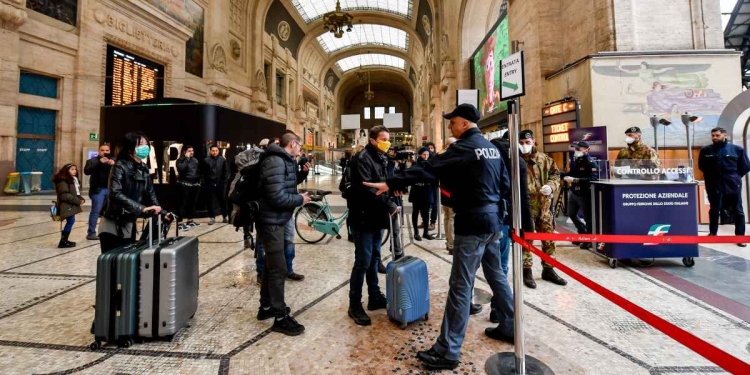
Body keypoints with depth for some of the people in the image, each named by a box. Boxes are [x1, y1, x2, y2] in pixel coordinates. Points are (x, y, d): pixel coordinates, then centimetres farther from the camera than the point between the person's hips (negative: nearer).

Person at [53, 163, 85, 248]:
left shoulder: (74, 179, 14)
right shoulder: (63, 181, -14)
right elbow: (64, 195, -21)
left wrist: (81, 199, 1)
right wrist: (77, 201, -20)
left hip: (72, 205, 9)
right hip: (66, 205, -9)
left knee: (70, 222, 11)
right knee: (70, 221, -11)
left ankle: (64, 240, 20)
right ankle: (63, 241, -3)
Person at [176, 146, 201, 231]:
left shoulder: (195, 160, 14)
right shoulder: (181, 160, -3)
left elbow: (199, 171, 19)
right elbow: (181, 168, -23)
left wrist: (199, 181, 12)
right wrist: (187, 158, -14)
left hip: (195, 184, 6)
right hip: (185, 184, -6)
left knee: (193, 203, 11)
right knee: (184, 203, -9)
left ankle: (190, 221, 22)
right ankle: (180, 223, -6)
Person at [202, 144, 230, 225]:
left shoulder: (222, 160, 0)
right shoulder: (206, 160, -1)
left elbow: (226, 171, 3)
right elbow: (203, 173, 2)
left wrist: (225, 181, -2)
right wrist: (204, 182, -3)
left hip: (220, 184, 0)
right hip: (209, 184, 0)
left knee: (223, 200, 7)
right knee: (209, 202, 6)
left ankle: (225, 216, 19)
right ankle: (212, 217, 17)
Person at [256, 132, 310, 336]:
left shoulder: (284, 161, 12)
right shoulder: (275, 161, -20)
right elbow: (277, 197, -27)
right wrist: (300, 200, -15)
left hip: (278, 221, 11)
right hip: (272, 222, -11)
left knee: (271, 265, 20)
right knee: (279, 269, -3)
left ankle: (266, 307, 35)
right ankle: (280, 317, 9)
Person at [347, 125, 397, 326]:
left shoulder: (381, 159, 15)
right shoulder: (362, 159, -13)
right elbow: (366, 188, -23)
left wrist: (387, 206, 4)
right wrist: (389, 205, -19)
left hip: (377, 217, 9)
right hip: (364, 217, -9)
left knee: (374, 259, 16)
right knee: (363, 261, -3)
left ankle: (374, 297, 29)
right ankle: (354, 305, 10)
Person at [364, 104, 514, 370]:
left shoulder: (463, 148, -14)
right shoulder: (492, 147, 13)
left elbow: (428, 170, -22)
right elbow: (505, 183, 16)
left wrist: (391, 184, -20)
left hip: (473, 223, -9)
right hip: (493, 220, 10)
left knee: (460, 286, -6)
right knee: (496, 274, 21)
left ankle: (447, 351, 3)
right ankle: (509, 326, 37)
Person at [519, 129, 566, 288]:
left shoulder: (543, 158, 8)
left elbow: (555, 174, 14)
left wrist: (551, 186, -6)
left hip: (543, 204, 5)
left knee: (548, 236, 13)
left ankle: (548, 269, 30)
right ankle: (526, 271, 17)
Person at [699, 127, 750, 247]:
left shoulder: (737, 149, 0)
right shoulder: (705, 151, 2)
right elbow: (701, 166, 15)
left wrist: (735, 177, 6)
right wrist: (712, 177, 11)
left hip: (733, 185, 0)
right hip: (714, 186, 0)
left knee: (738, 211, 6)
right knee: (714, 210, 8)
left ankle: (740, 236, 15)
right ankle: (712, 233, 20)